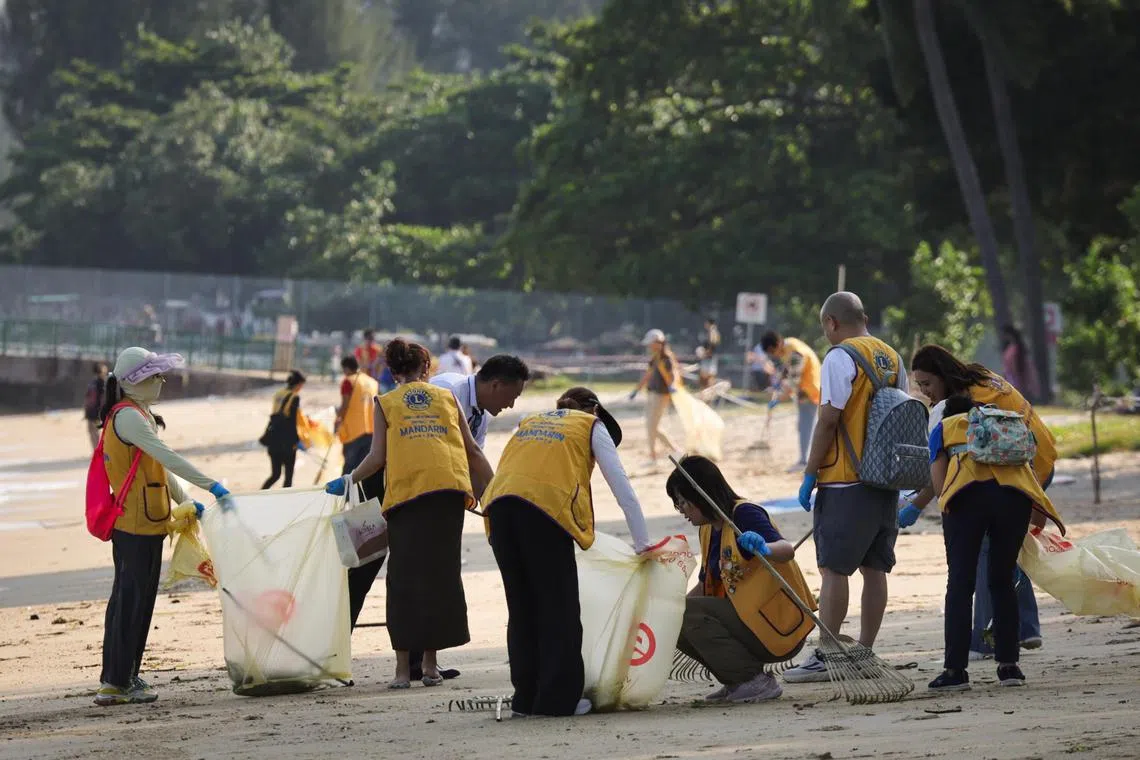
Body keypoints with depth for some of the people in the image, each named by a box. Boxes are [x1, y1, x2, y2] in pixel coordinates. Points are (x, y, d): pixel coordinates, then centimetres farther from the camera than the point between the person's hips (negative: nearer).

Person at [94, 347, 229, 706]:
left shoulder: (137, 414, 17)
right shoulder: (128, 417, -16)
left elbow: (159, 464, 22)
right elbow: (166, 458, -25)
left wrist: (186, 502, 21)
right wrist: (211, 485, -27)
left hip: (129, 524, 11)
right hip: (138, 526, -11)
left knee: (126, 597, 13)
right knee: (134, 600, -7)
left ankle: (115, 680, 19)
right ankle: (119, 682, -4)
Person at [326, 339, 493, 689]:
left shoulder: (385, 403, 14)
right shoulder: (446, 397, 19)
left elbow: (377, 457, 6)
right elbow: (472, 450, 17)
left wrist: (348, 481, 22)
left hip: (407, 492, -2)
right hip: (450, 489, 2)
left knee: (405, 578, 1)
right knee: (442, 573, 7)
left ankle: (404, 667, -2)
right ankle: (431, 663, 7)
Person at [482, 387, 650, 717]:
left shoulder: (528, 422, 33)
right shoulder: (592, 426, 21)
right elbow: (621, 485, 14)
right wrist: (642, 543, 17)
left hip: (500, 506, 5)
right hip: (545, 505, -5)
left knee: (522, 608, 12)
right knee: (559, 609, 2)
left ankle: (527, 696, 13)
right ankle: (558, 698, -1)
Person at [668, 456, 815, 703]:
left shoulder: (744, 514, -13)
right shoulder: (708, 530, 13)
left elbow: (787, 550, -29)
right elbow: (704, 587, 19)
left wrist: (764, 548, -51)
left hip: (779, 628, -9)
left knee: (690, 616, -21)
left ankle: (758, 681, -15)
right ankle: (736, 682, 6)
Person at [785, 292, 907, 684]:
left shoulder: (840, 358, -10)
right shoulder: (892, 357, 13)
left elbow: (829, 420, -15)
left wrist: (810, 474, -10)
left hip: (845, 480, -8)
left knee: (833, 567, -6)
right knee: (874, 568, 9)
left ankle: (825, 657, -8)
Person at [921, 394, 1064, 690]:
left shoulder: (944, 427, 29)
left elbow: (938, 479, 12)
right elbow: (1030, 471, 25)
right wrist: (1039, 518, 34)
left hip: (968, 492, -2)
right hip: (1015, 494, 3)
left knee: (960, 583, 1)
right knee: (1003, 581, 14)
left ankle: (956, 669, -5)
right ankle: (1009, 666, 11)